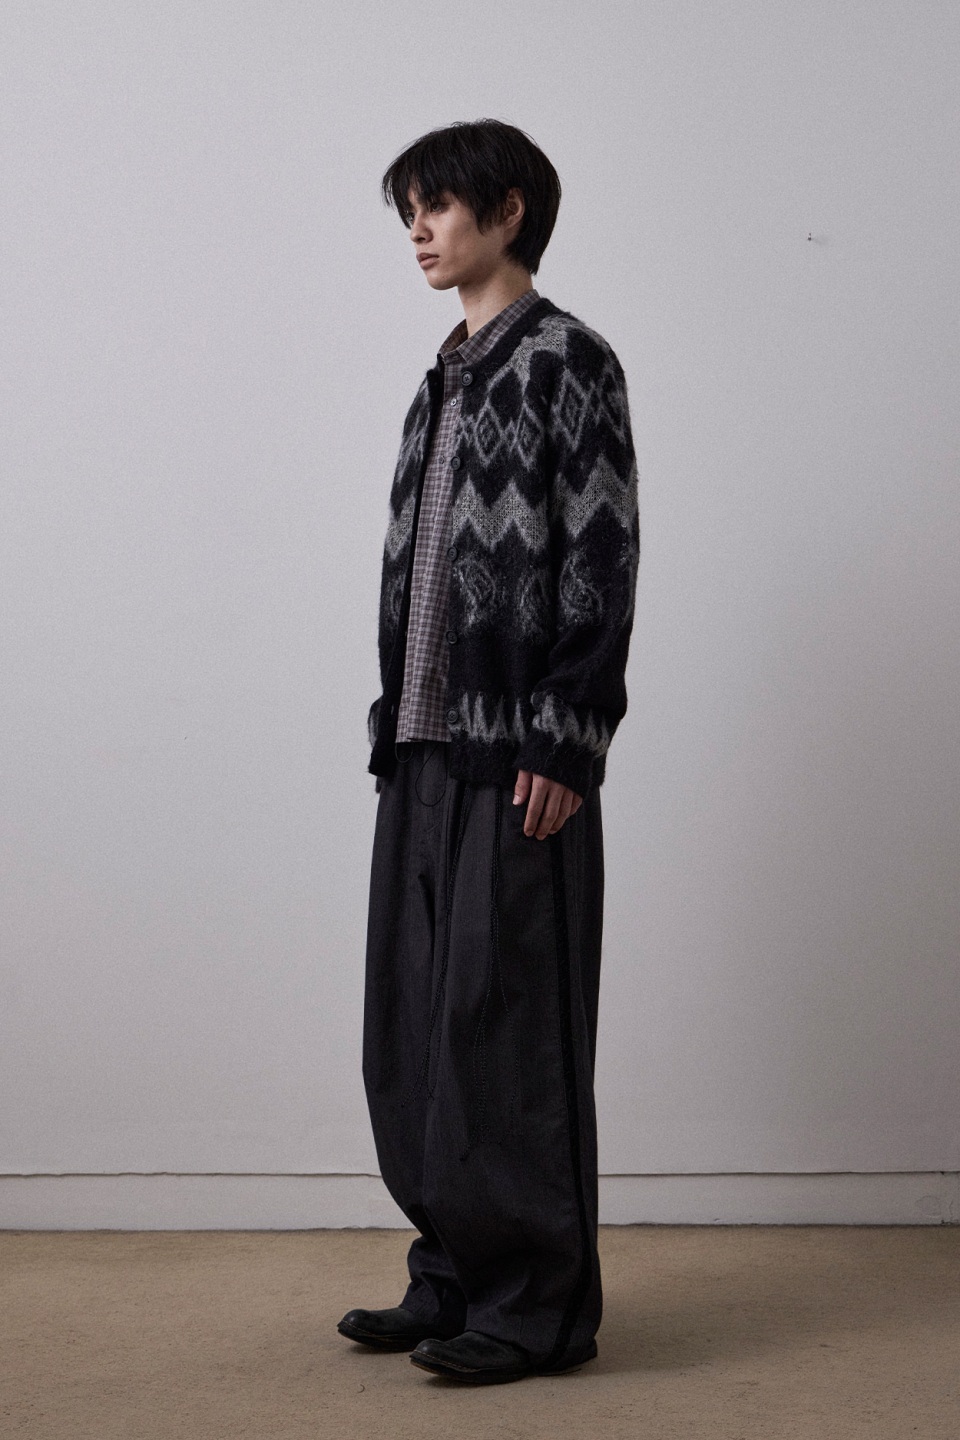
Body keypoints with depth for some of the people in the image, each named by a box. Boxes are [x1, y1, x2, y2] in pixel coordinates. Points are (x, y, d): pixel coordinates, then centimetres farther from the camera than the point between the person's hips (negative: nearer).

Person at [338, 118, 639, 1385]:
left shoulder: (567, 361, -5)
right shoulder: (448, 379, 18)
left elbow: (601, 564, -11)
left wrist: (566, 744, -16)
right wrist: (396, 731, 14)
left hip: (515, 755, -8)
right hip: (425, 752, 8)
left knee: (508, 1023, -4)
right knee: (412, 1025, 10)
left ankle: (540, 1303, 6)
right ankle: (457, 1273, 21)